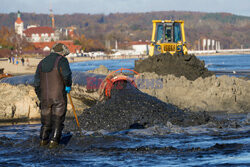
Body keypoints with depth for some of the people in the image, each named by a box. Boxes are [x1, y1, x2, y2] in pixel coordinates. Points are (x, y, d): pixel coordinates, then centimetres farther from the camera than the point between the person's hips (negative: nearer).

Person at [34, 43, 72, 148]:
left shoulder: (42, 63, 15)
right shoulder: (61, 60, -3)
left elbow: (36, 83, 14)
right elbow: (66, 74, -23)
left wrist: (40, 97, 21)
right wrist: (68, 85, -5)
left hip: (45, 97, 5)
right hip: (58, 96, -5)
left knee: (46, 120, 17)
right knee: (57, 120, 2)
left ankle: (43, 139, 21)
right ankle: (53, 141, -5)